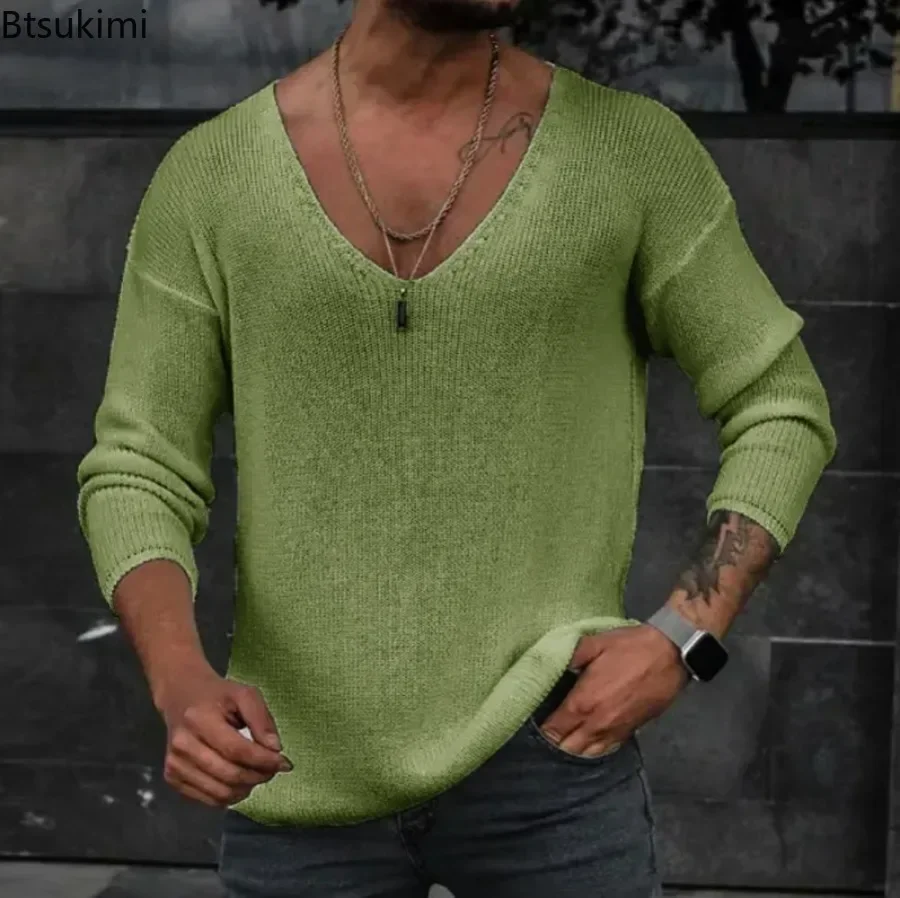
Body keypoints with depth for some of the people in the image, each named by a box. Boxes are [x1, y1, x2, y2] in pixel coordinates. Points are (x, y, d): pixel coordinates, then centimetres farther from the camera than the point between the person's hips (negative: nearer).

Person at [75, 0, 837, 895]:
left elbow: (782, 408, 4)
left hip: (549, 757, -1)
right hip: (301, 785, 1)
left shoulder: (632, 150, -3)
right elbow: (134, 471, 0)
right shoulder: (209, 175, -1)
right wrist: (181, 682, -18)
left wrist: (683, 637, -9)